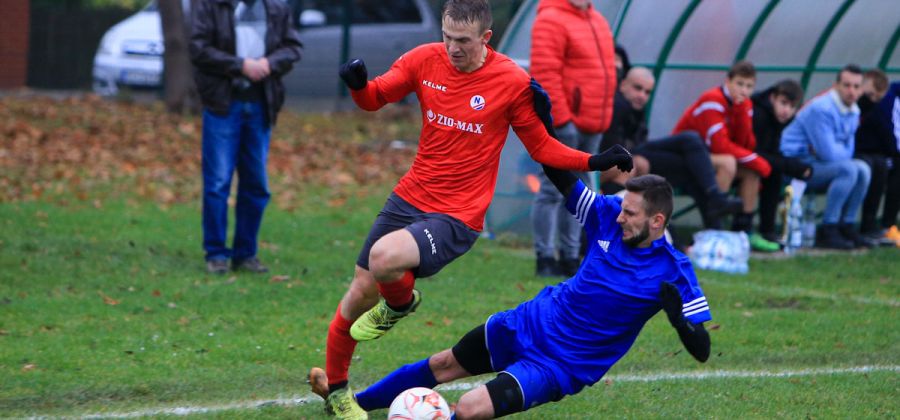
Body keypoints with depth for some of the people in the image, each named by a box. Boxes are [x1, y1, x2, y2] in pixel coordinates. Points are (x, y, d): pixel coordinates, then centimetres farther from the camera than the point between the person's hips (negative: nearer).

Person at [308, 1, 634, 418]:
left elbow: (542, 148, -1)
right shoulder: (425, 60, -3)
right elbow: (374, 99, 7)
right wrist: (358, 83, -16)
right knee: (360, 293, 8)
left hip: (457, 217, -5)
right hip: (409, 198, 5)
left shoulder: (513, 82, -11)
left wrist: (595, 162, -15)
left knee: (384, 258, -31)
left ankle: (401, 303, 6)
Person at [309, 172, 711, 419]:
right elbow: (563, 179, 2)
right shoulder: (610, 214, -9)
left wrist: (677, 314, -41)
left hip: (557, 367, -6)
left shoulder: (670, 272, -23)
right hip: (529, 323, 6)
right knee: (443, 365, 18)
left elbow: (701, 349, -22)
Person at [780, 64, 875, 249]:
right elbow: (829, 154, -23)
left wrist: (836, 151, -11)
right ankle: (827, 230, -21)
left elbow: (847, 152, 11)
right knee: (848, 169, -27)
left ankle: (846, 227, -1)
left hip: (817, 162, 9)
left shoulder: (853, 112, 9)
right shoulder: (821, 109, -21)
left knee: (863, 170, -8)